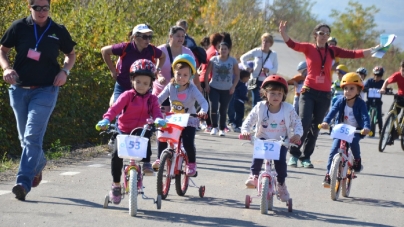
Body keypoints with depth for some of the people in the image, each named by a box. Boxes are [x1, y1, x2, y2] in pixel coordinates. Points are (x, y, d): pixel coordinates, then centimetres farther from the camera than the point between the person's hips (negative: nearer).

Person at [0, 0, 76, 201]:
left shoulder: (58, 31, 0)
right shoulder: (19, 27, -1)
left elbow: (71, 54, 15)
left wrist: (65, 71, -4)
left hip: (45, 90, -3)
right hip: (19, 90, 3)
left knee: (32, 136, -16)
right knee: (24, 137, 15)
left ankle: (23, 182, -18)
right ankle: (39, 164, 44)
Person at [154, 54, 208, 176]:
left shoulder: (192, 89, -14)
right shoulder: (170, 87, -5)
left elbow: (203, 102, -22)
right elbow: (159, 99, -6)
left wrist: (203, 111, -43)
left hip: (189, 122, -3)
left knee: (188, 142, -20)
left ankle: (192, 163, 5)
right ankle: (160, 158, 11)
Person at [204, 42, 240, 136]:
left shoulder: (233, 61, -1)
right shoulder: (214, 60, -1)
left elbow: (237, 75, 4)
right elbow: (207, 73, 3)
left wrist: (233, 86, -6)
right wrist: (206, 85, -6)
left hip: (227, 90, 1)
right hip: (214, 88, -1)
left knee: (223, 110, 7)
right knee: (213, 108, -13)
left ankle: (222, 129, 18)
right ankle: (214, 127, 2)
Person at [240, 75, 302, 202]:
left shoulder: (288, 109, -9)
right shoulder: (260, 107, -8)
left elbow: (297, 123, -4)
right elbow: (249, 121, -5)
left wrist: (297, 134, -23)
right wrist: (245, 131, -25)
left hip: (281, 141, 0)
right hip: (263, 139, 1)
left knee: (280, 160, -21)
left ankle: (281, 184, -1)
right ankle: (254, 176, -11)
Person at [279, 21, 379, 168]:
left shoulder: (332, 51, 7)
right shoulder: (309, 48, 1)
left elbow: (352, 54, 1)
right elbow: (292, 45, -13)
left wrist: (373, 50, -7)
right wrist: (283, 33, -33)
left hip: (324, 95, 3)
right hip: (308, 92, -3)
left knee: (315, 127, 9)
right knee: (304, 123, -14)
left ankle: (306, 157, 19)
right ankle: (294, 154, 0)